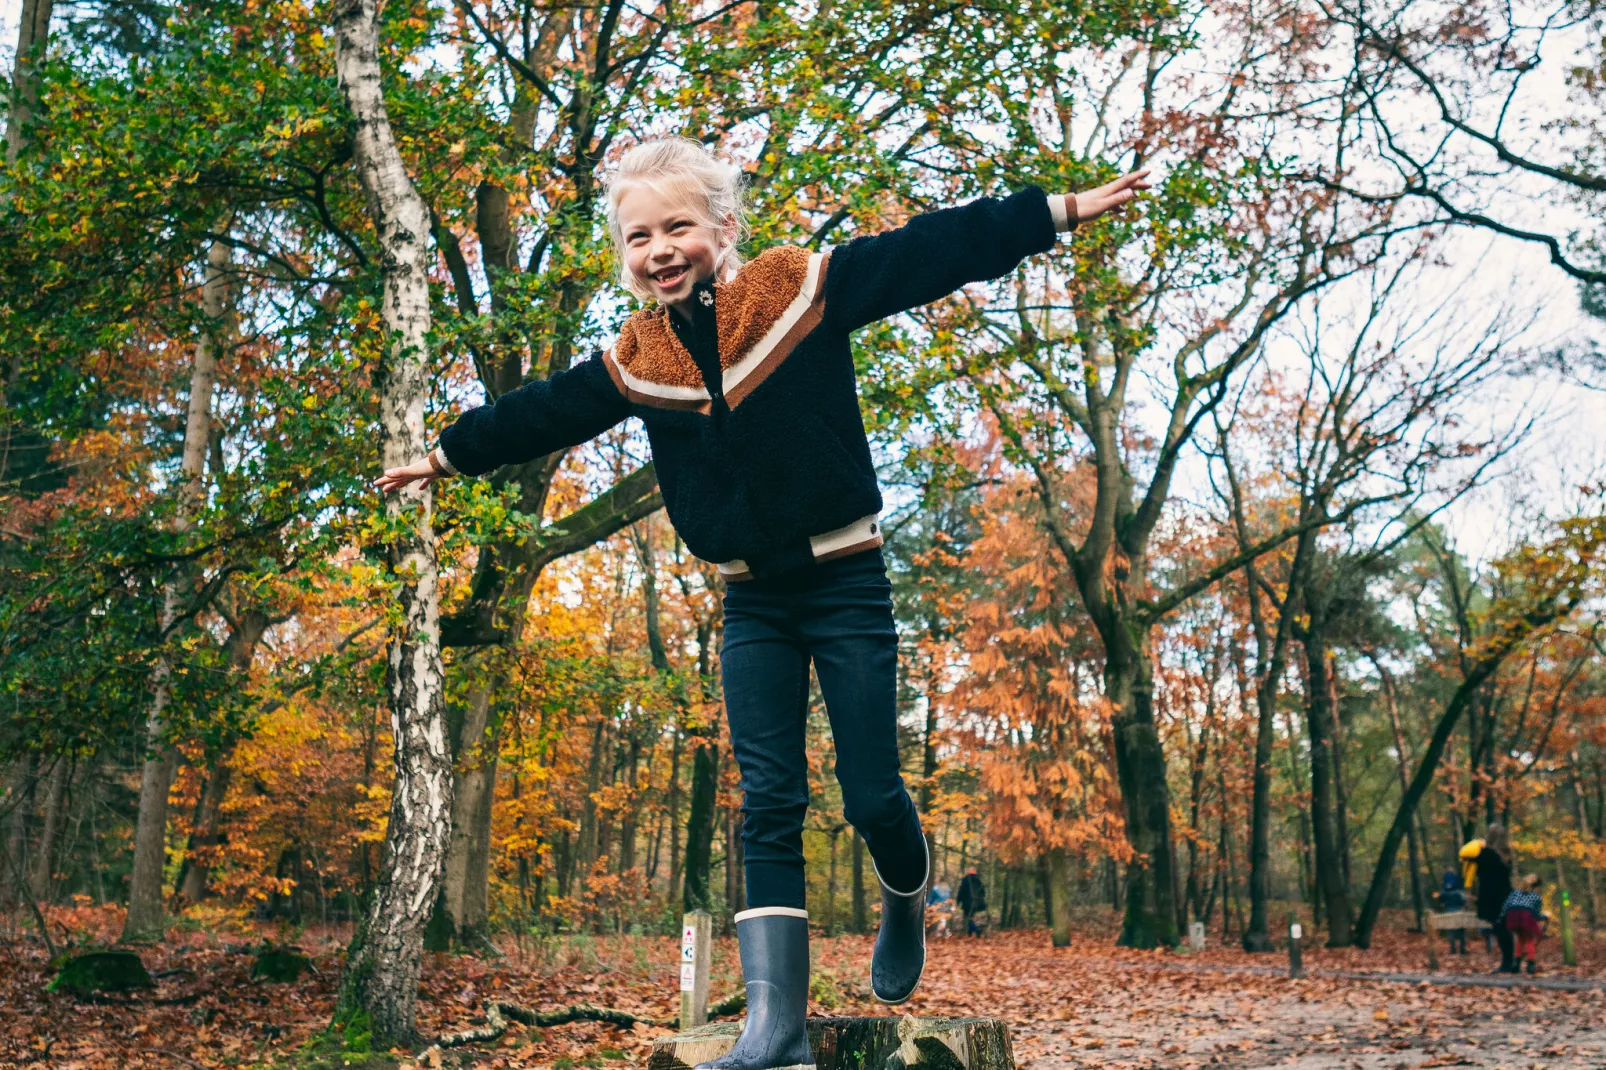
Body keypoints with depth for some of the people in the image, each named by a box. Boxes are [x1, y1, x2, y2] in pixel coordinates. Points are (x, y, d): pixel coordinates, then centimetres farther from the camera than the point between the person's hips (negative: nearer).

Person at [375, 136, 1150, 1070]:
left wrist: (1058, 211, -8)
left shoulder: (804, 288, -6)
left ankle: (907, 906, 34)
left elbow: (931, 252, -7)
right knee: (769, 803, -2)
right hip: (753, 605, 3)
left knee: (872, 794, -1)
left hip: (847, 586, -3)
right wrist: (447, 457, 30)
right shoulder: (636, 362, 5)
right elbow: (542, 413, 19)